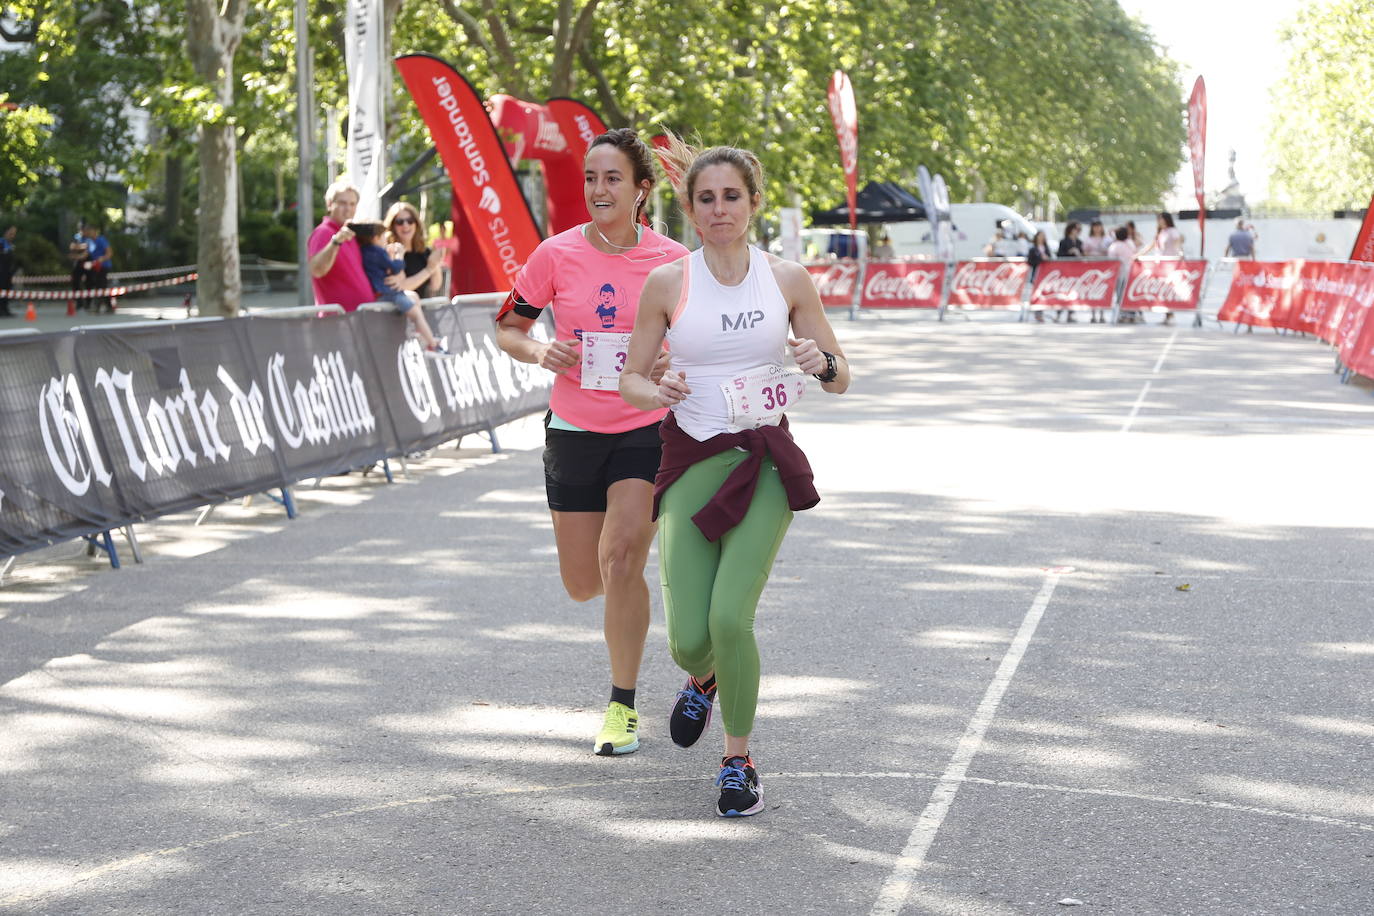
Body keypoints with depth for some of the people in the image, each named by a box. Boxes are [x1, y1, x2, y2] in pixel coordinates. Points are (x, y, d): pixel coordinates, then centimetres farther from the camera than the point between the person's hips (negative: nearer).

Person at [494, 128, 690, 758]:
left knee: (620, 558, -17)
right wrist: (540, 353, -14)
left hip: (646, 429, -2)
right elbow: (508, 327, 7)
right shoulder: (557, 255, -3)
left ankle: (623, 706, -2)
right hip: (573, 429, 2)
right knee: (583, 584, 7)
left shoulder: (673, 262, -5)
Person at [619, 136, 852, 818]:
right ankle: (703, 681, 35)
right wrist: (660, 392, -17)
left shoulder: (788, 279, 1)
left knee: (729, 617, -18)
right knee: (687, 639, -7)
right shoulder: (667, 283, -1)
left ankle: (739, 761, 7)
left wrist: (822, 364, -17)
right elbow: (630, 380, 6)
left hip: (763, 461, 0)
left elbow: (841, 378, 7)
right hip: (691, 462, 1)